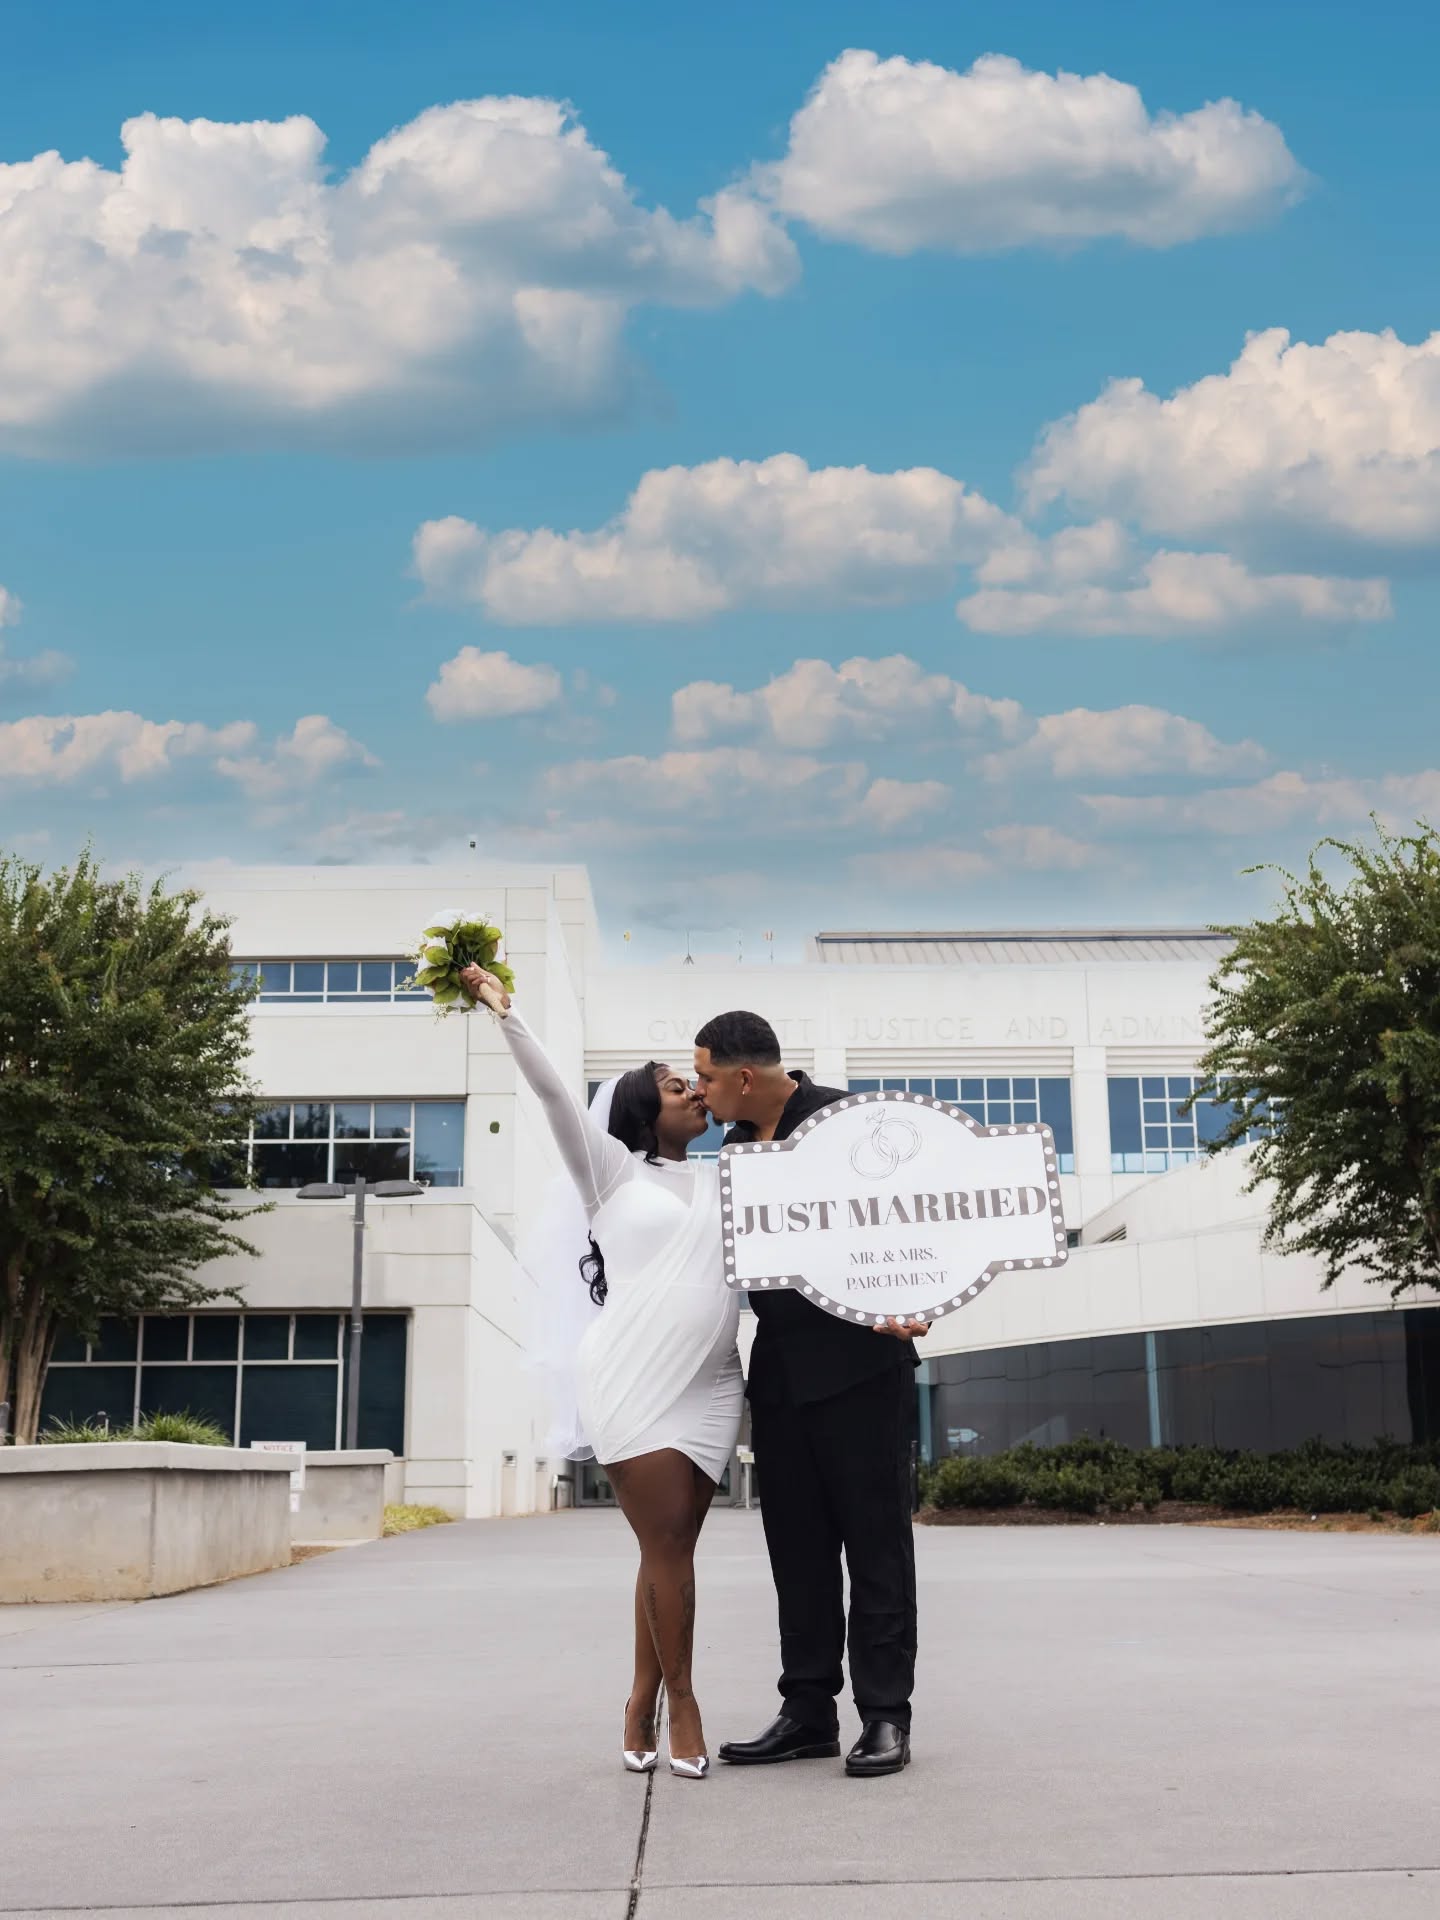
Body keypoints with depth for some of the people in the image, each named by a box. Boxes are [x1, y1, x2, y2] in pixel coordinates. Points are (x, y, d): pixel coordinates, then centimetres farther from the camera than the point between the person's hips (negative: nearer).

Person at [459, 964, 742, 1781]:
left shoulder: (723, 1179, 19)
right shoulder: (612, 1169, 7)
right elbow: (554, 1091, 0)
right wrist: (504, 1007, -5)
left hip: (709, 1386, 4)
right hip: (632, 1378, -4)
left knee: (673, 1547, 3)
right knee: (666, 1545, -7)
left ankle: (644, 1700, 14)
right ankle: (681, 1700, 7)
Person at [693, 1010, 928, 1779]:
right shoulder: (735, 1147, 11)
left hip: (857, 1362, -7)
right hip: (779, 1369, 7)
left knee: (875, 1540, 0)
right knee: (796, 1547, 9)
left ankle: (884, 1716, 5)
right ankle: (808, 1711, 16)